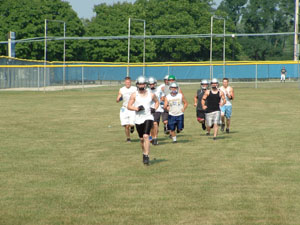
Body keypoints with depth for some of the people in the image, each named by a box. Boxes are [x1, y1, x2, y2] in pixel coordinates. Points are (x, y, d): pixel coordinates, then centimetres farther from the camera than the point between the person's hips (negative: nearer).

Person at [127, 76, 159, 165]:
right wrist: (137, 108, -17)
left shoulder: (151, 94, 3)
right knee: (141, 139, 11)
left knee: (146, 136, -18)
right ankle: (144, 153, 35)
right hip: (138, 119, 2)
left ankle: (146, 156, -17)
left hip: (148, 118, -2)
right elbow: (129, 106, -1)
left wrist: (155, 108, 2)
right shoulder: (134, 95, 0)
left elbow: (156, 102, 21)